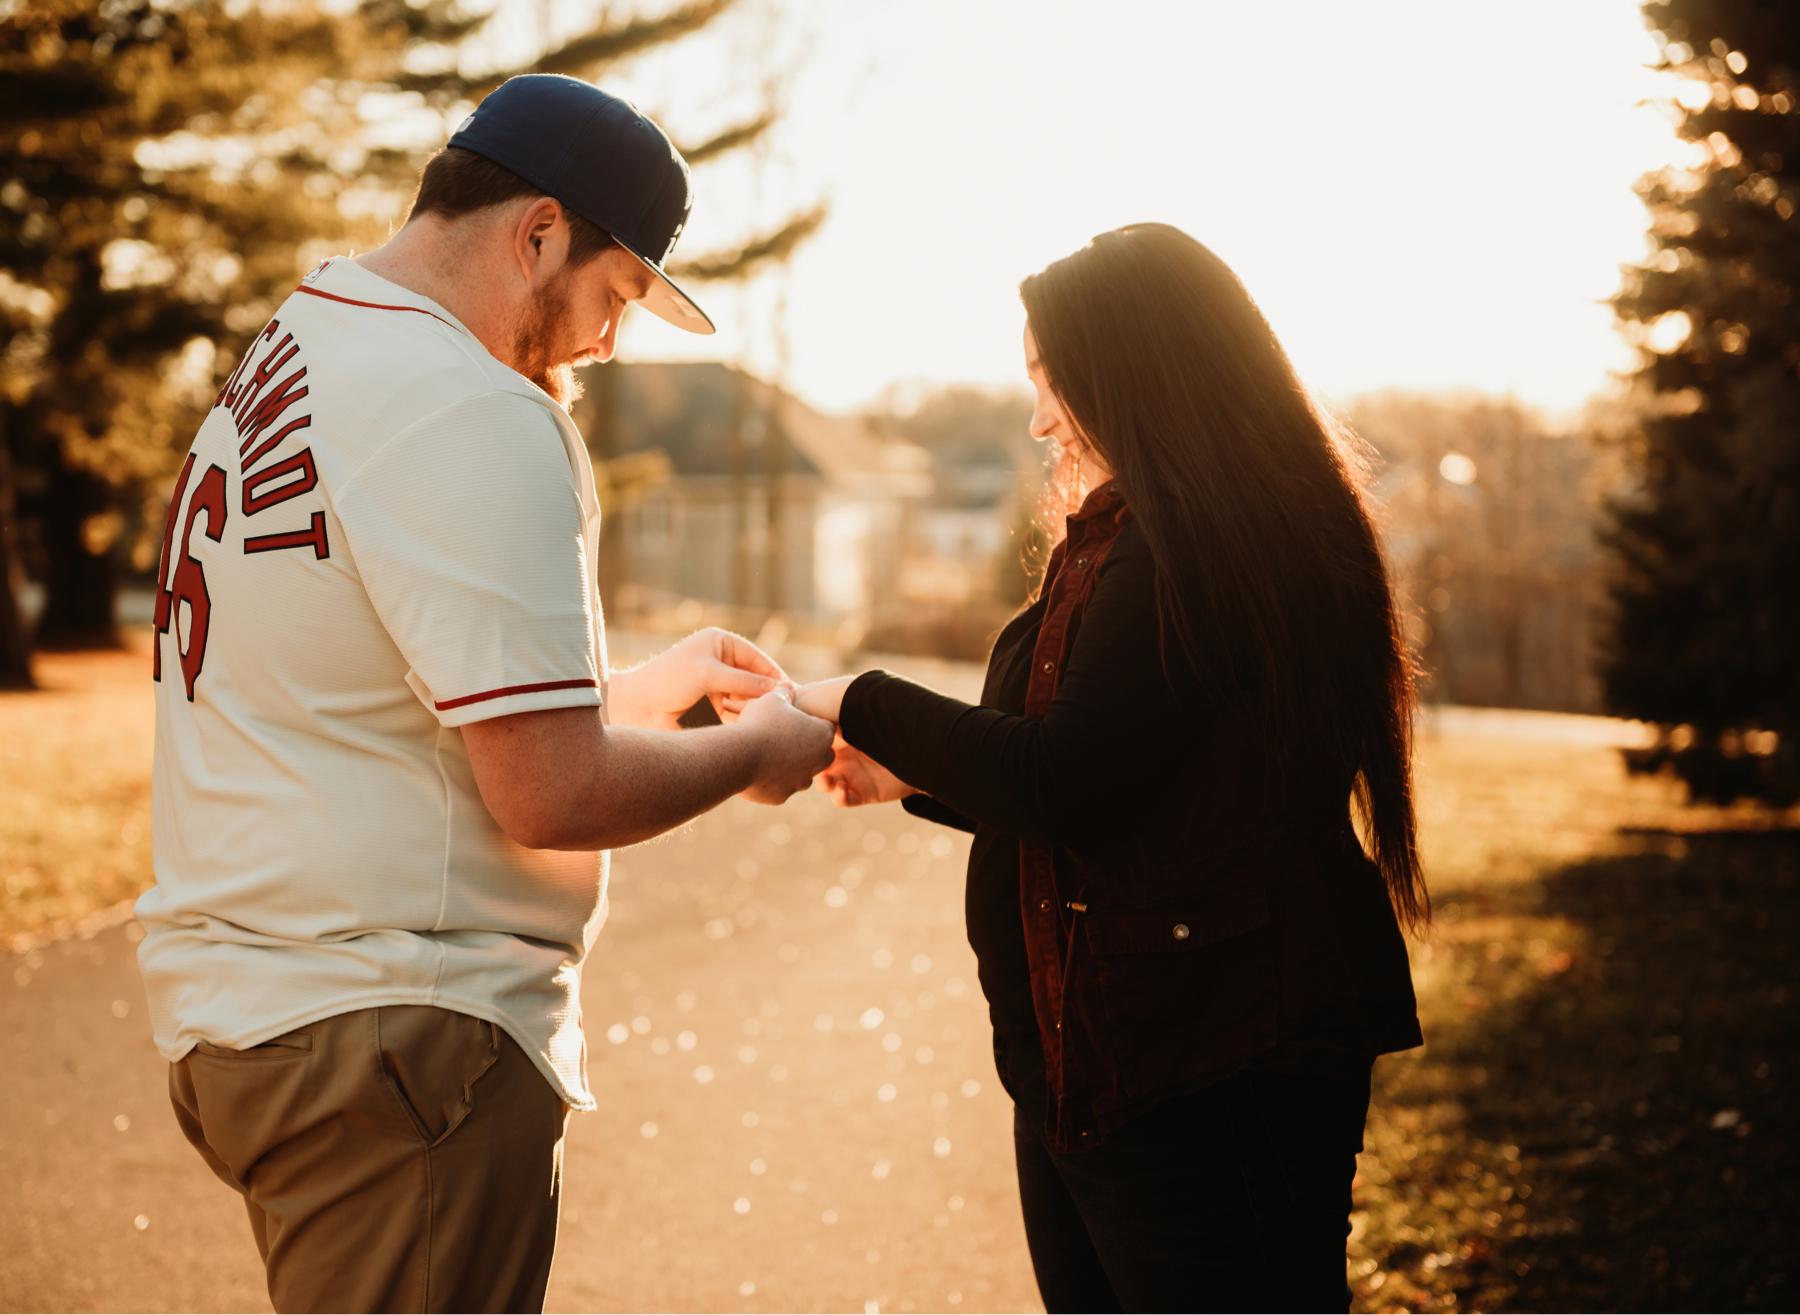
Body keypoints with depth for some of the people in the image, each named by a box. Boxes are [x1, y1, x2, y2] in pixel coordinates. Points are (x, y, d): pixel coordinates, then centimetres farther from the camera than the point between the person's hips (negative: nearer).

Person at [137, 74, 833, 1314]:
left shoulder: (287, 360, 14)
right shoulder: (471, 416, -17)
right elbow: (553, 794, -20)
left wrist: (644, 687, 22)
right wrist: (754, 750, -3)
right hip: (386, 1031, -10)